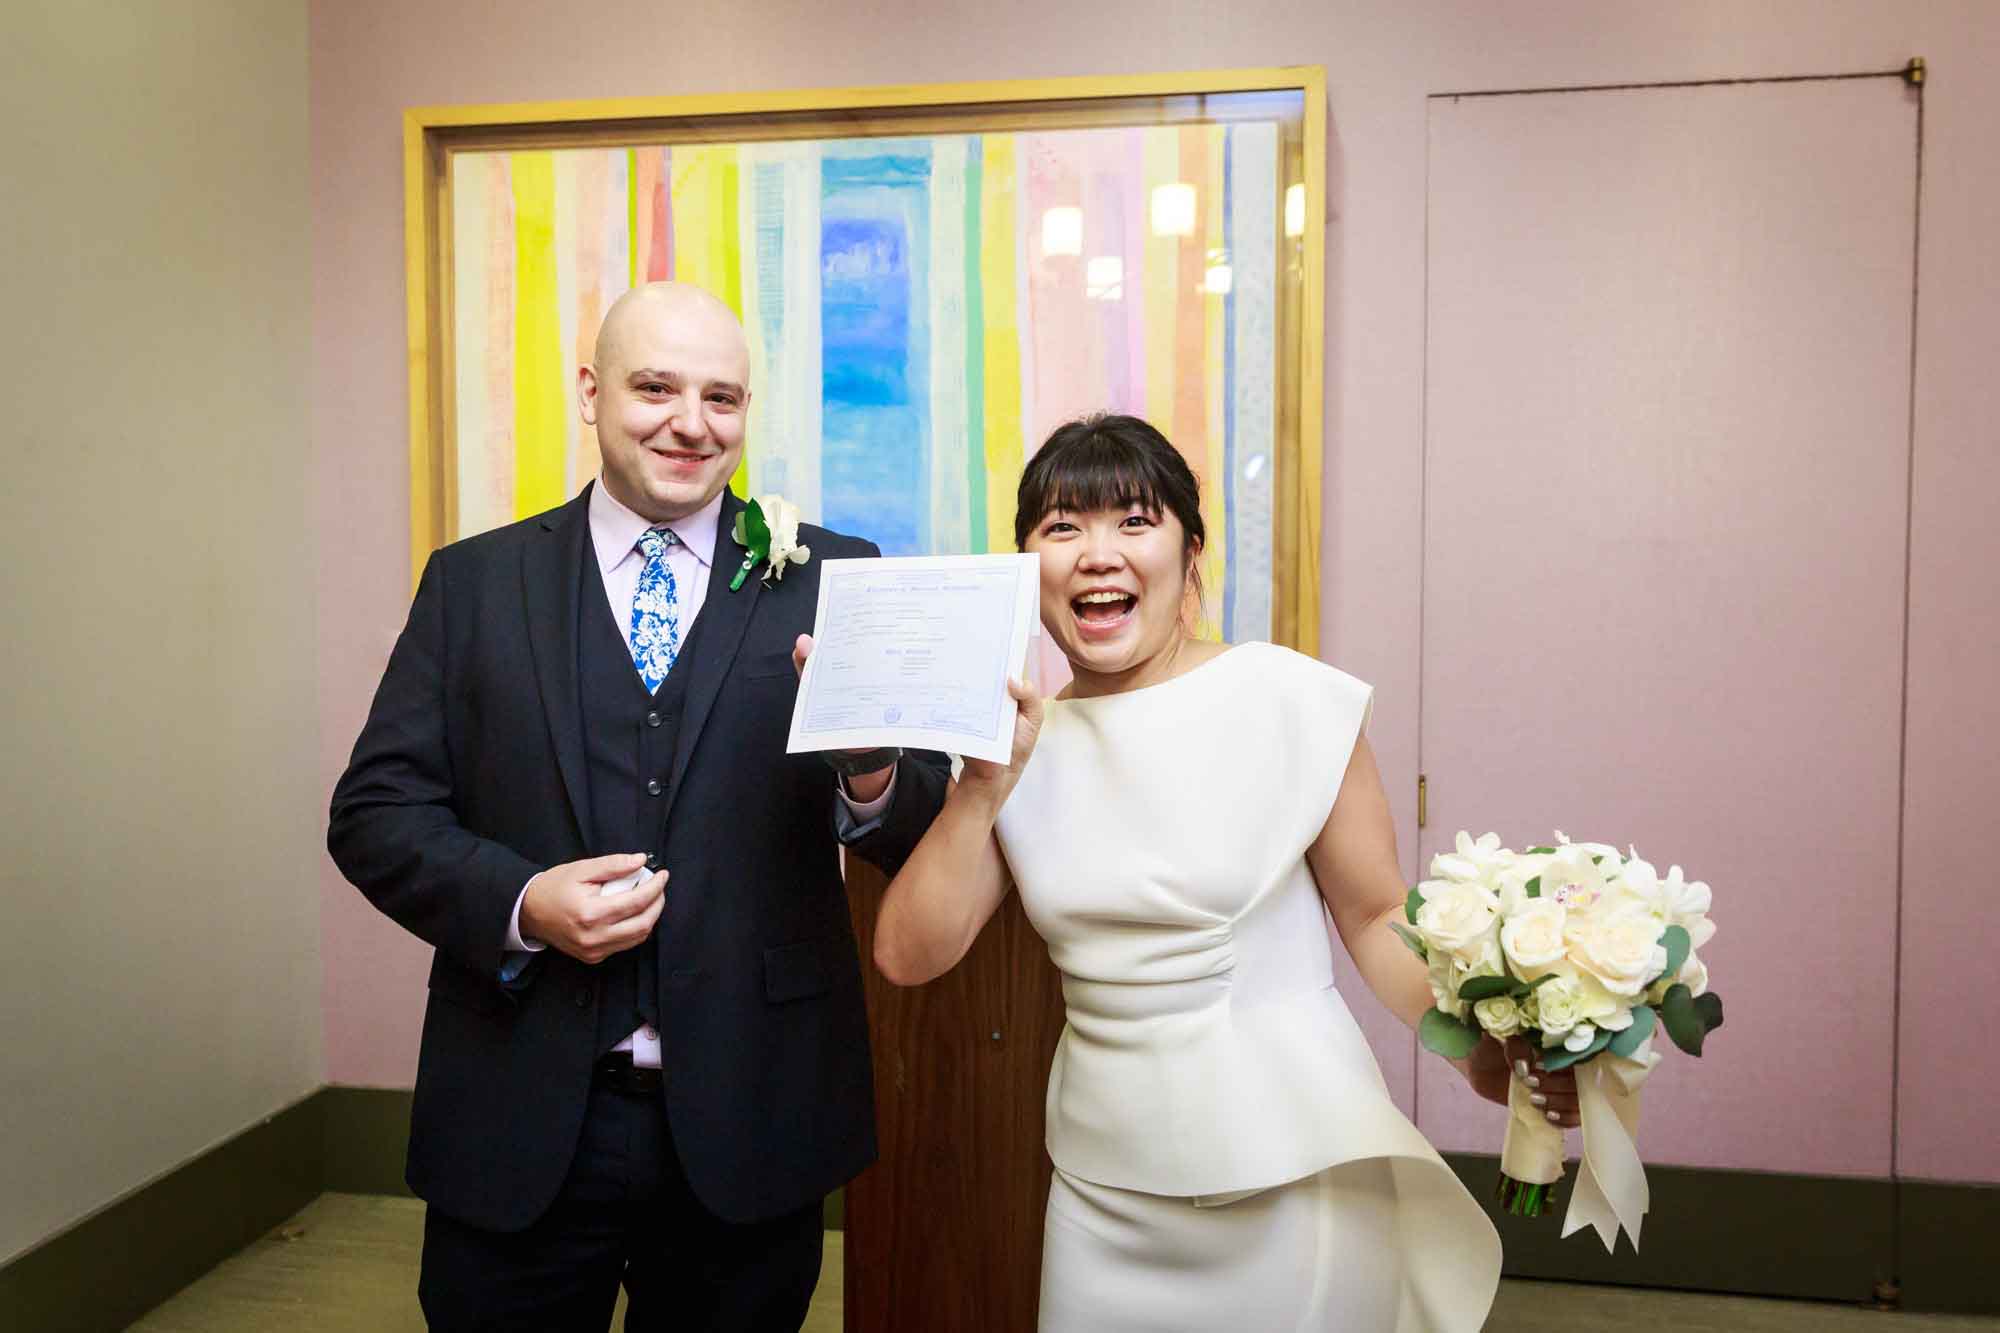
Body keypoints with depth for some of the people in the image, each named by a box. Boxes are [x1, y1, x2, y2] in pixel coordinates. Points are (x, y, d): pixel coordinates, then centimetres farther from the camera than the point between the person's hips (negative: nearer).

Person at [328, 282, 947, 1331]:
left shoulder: (829, 580, 0)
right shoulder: (474, 582, 4)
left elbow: (921, 831, -4)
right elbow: (376, 809, 2)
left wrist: (873, 778, -26)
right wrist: (520, 903, -15)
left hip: (750, 1120, 0)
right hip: (521, 1125, 1)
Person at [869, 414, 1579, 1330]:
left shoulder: (1289, 698, -10)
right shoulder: (1019, 741, 1)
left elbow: (1377, 918, -6)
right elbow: (908, 955, -3)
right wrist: (986, 783, -13)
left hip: (1293, 1156, -3)